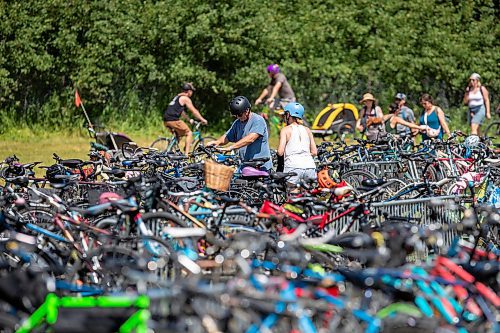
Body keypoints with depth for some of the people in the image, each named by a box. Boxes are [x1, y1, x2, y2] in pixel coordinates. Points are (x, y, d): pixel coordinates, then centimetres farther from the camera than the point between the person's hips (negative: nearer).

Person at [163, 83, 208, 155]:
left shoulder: (177, 97, 26)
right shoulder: (185, 98, -2)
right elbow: (194, 111, 0)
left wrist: (189, 119, 41)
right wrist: (202, 120, 8)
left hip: (166, 120, 9)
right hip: (173, 120, -9)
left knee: (179, 134, 27)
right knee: (189, 133, 0)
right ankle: (186, 154, -9)